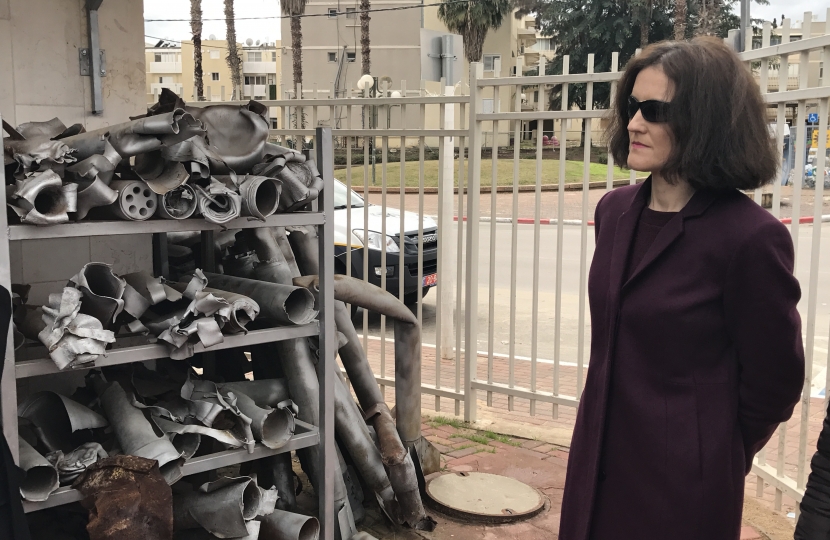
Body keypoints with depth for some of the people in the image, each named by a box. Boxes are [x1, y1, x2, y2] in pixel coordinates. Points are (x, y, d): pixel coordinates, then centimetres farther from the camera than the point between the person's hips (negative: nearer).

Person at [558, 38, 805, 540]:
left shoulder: (751, 236, -20)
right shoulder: (615, 211, 1)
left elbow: (773, 383, -10)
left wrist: (713, 458, 4)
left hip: (681, 480, -6)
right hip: (597, 462, 6)